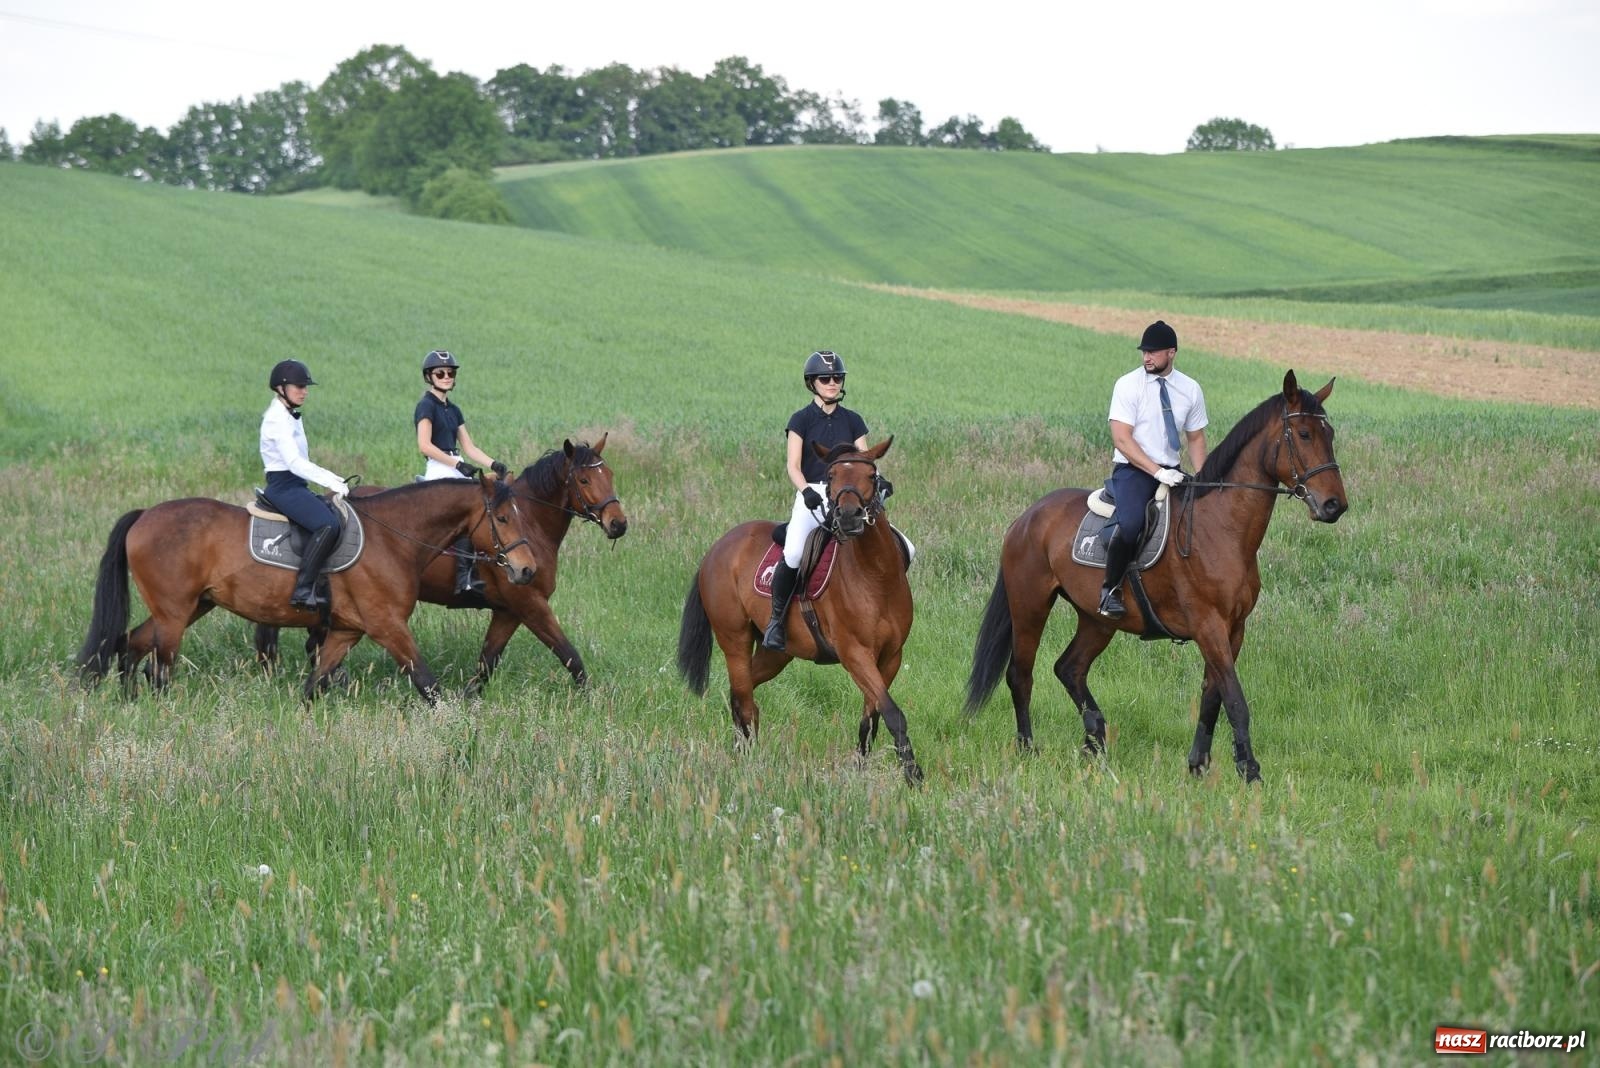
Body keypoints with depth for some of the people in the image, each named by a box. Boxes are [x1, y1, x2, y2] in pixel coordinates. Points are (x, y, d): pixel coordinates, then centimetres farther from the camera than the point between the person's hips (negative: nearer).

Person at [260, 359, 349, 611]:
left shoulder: (291, 418, 18)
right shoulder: (277, 419, -14)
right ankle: (303, 589, -34)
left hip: (296, 486, 11)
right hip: (284, 487, -11)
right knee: (328, 525, -30)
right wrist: (332, 482, -27)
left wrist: (334, 479, 13)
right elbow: (294, 463, -24)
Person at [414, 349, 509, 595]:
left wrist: (493, 464, 1)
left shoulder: (453, 410, 20)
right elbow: (425, 445, -14)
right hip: (439, 472, -8)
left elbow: (468, 447, 16)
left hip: (457, 472, 8)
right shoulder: (427, 406, -4)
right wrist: (458, 464, -19)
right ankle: (464, 576, -33)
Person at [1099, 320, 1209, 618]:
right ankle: (1110, 589, -14)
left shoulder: (1190, 389, 7)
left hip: (1171, 472, 5)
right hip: (1132, 470, -5)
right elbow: (1122, 439, -12)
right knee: (1131, 523, -32)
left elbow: (1196, 438, 14)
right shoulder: (1128, 385, -6)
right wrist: (1157, 472, -22)